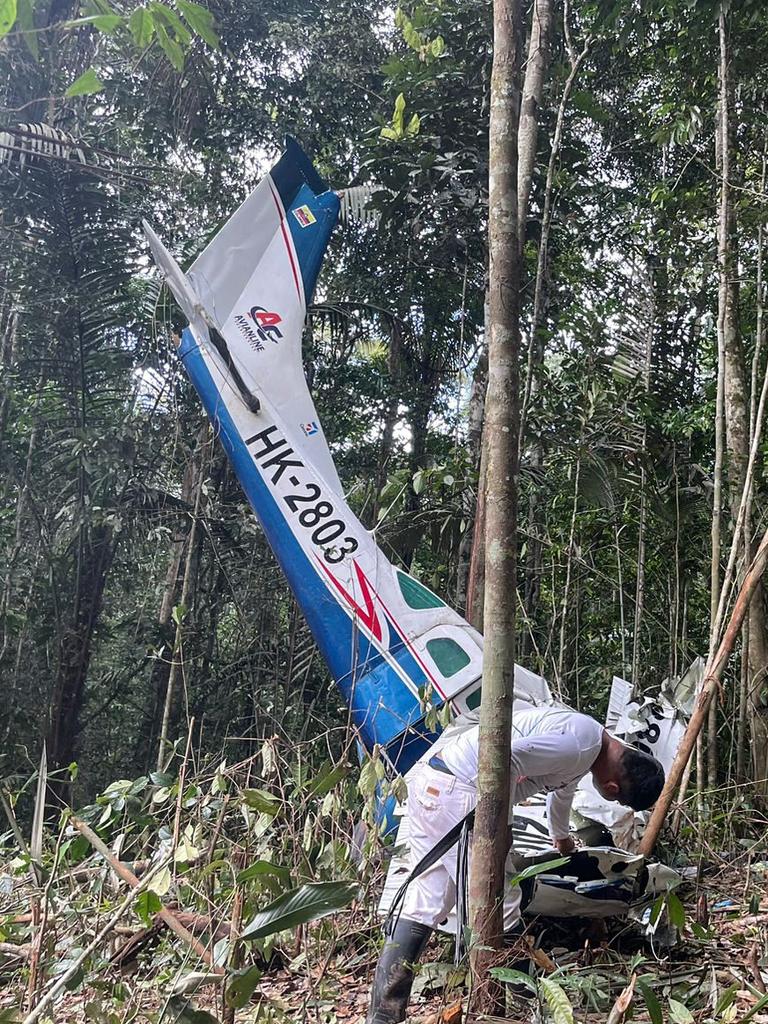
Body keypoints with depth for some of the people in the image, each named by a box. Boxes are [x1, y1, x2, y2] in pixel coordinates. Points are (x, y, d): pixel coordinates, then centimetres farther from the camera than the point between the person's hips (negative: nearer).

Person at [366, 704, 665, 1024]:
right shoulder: (578, 745, -14)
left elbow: (562, 790, 41)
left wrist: (561, 836, 59)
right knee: (498, 902, 0)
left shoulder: (585, 740, 19)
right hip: (455, 790, -10)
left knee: (423, 903, 10)